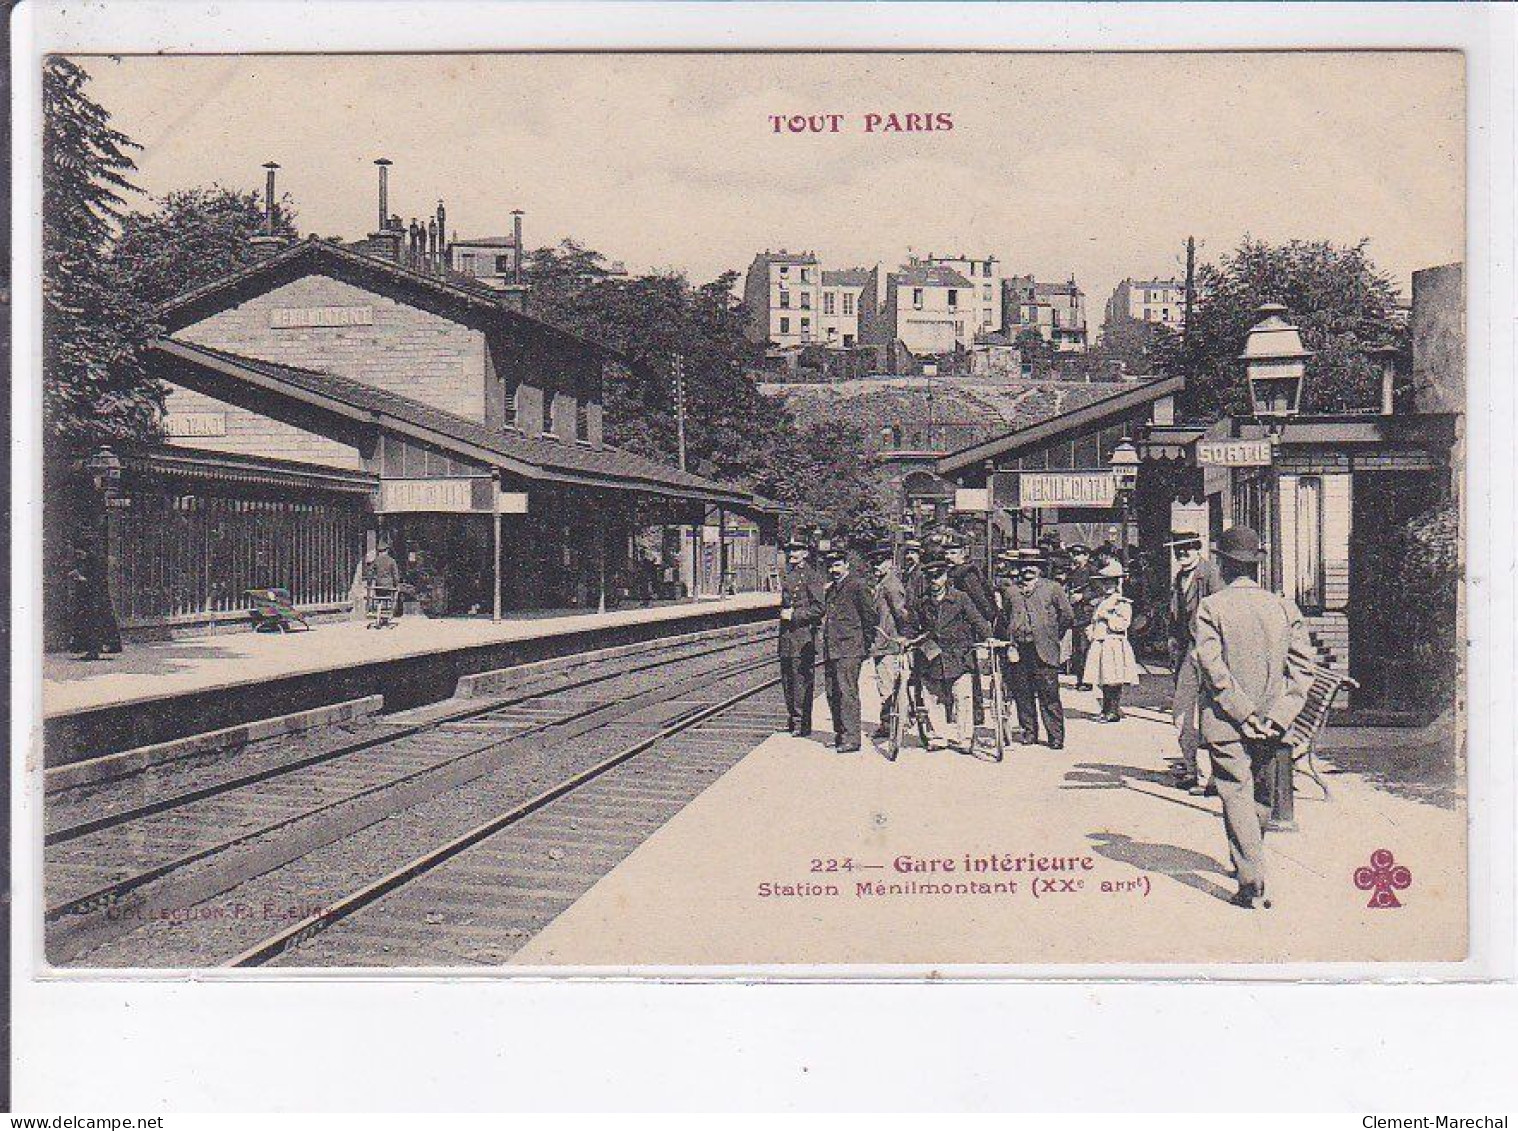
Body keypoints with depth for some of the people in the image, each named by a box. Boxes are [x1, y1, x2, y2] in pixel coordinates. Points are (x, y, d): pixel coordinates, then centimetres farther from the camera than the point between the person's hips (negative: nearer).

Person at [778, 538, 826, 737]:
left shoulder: (811, 577, -7)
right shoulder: (788, 576, 16)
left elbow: (818, 608, -13)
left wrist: (794, 614, -15)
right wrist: (783, 613, 12)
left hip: (803, 634, -8)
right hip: (786, 634, 8)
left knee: (802, 680, -6)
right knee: (787, 679, 12)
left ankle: (802, 724, -3)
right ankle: (791, 719, 21)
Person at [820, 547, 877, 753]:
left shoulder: (857, 586, -6)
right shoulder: (830, 589, 19)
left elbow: (870, 616, -6)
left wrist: (866, 645, -5)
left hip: (849, 649, -8)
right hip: (830, 649, 8)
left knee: (847, 693, -10)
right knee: (832, 693, 11)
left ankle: (851, 738, -8)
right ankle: (840, 734, 21)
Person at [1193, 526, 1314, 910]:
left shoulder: (1211, 607, -9)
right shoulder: (1283, 607, 3)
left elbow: (1213, 667, -17)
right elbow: (1302, 665, -2)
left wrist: (1243, 714, -13)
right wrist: (1277, 717, -6)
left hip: (1226, 721, -5)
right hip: (1270, 725, 5)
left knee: (1237, 797, -3)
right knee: (1261, 796, 20)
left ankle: (1253, 885, -10)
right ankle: (1247, 862, 38)